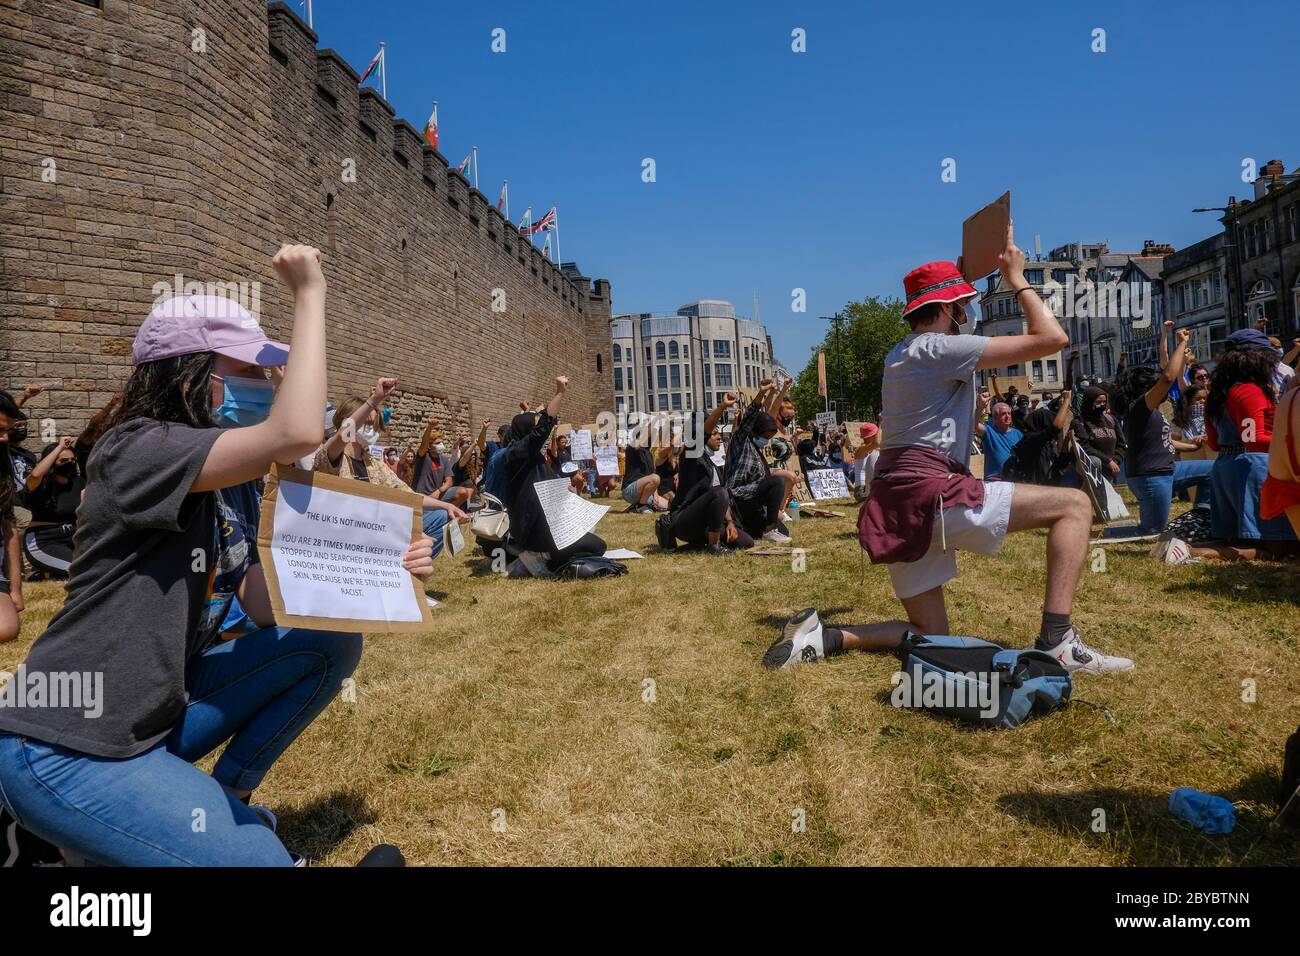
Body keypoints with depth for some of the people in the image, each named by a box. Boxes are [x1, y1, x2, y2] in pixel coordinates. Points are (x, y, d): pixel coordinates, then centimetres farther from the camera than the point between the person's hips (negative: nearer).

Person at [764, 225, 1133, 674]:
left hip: (897, 508, 9)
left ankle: (821, 636, -1)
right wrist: (1017, 279, 6)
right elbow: (1052, 338, -8)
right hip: (931, 494, -9)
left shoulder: (899, 355, 22)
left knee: (931, 635, 16)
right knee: (1074, 504, -2)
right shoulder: (940, 348, -5)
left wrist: (962, 276, 41)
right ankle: (1057, 639, -13)